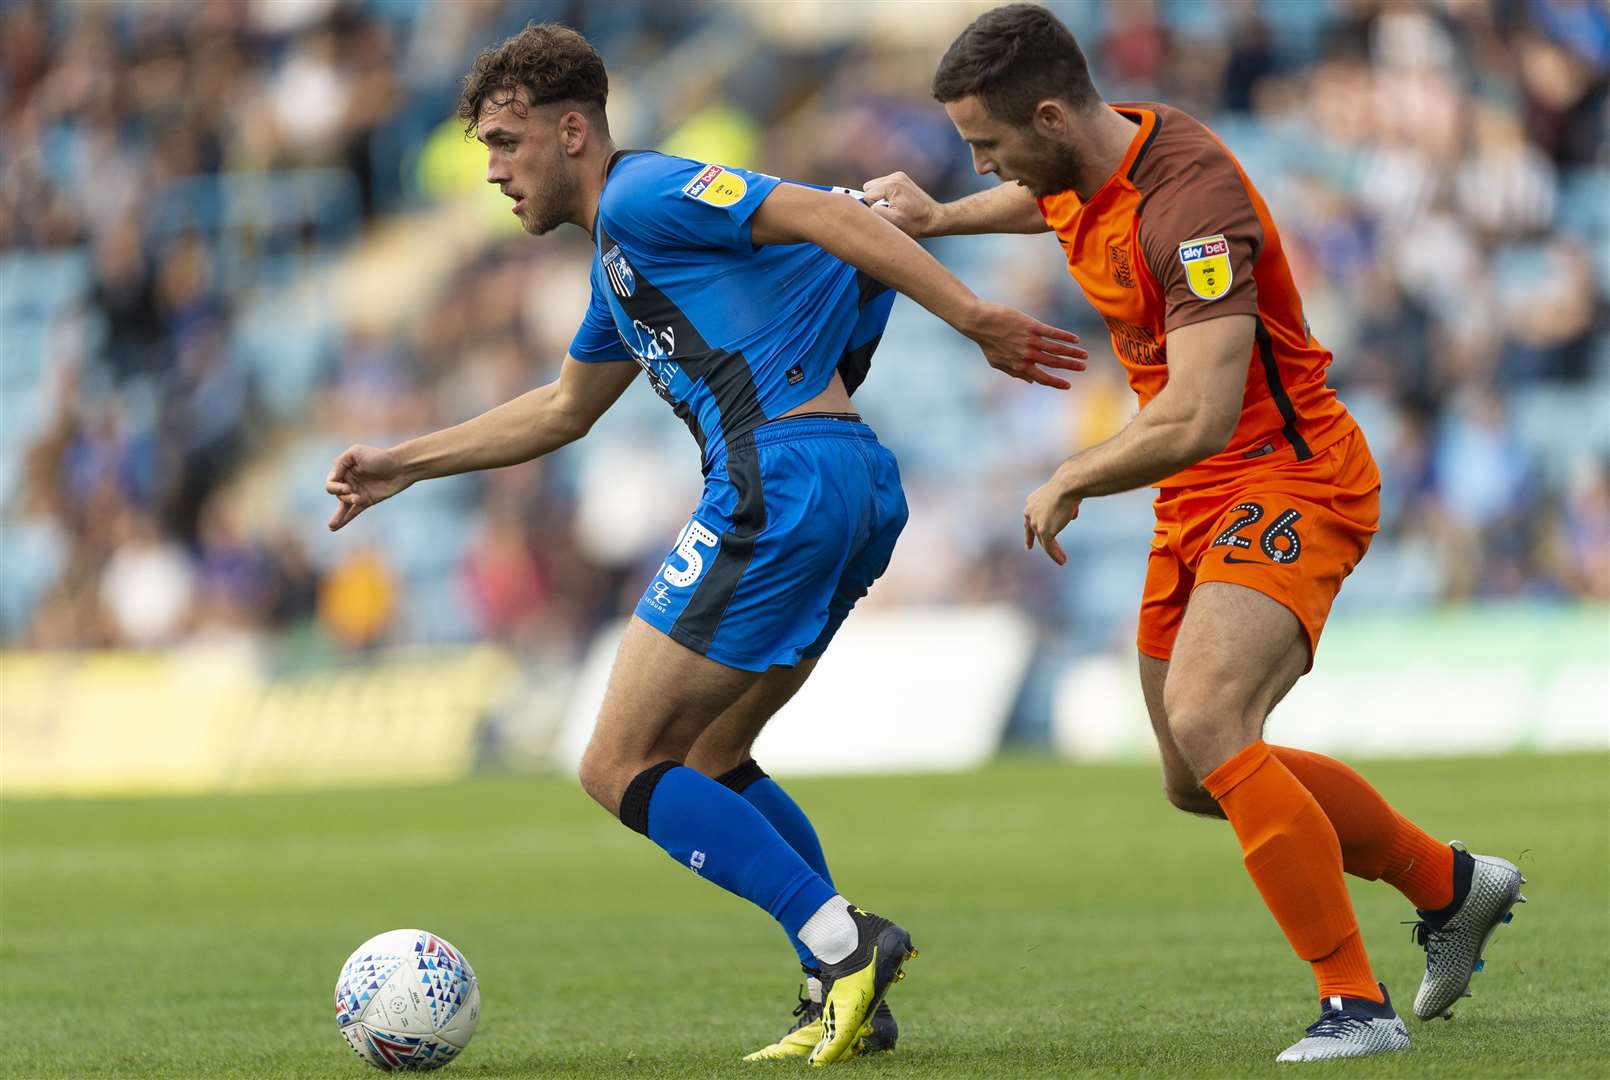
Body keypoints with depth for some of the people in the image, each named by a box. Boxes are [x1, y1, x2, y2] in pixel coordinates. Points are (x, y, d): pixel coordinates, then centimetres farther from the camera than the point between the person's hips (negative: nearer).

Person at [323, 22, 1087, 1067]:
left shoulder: (642, 196, -4)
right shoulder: (619, 261, 26)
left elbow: (828, 216, -15)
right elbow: (564, 408, 42)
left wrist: (972, 315, -23)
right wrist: (403, 465, 45)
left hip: (779, 483, -10)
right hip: (856, 485, 10)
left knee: (620, 770, -4)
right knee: (705, 759, 21)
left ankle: (844, 944, -13)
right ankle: (849, 999, 14)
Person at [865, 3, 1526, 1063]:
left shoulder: (1191, 202, -28)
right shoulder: (1090, 158, 1)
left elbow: (1198, 419, -34)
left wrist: (1071, 480, -19)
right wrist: (940, 218, 29)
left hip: (1287, 483, -10)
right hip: (1201, 501, 10)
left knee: (1204, 725, -30)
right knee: (1201, 778, 16)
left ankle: (1360, 1003, -23)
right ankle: (1449, 883, 36)